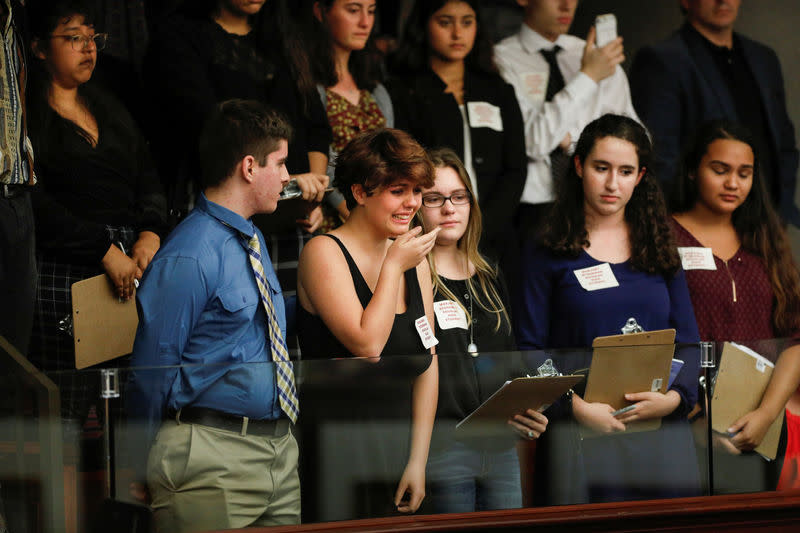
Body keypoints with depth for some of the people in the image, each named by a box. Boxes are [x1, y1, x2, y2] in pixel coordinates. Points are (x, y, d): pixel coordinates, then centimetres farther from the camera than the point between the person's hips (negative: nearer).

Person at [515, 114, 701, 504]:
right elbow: (530, 351, -3)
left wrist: (674, 397, -8)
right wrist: (577, 407, -17)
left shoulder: (660, 251, 14)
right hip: (581, 439, -3)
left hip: (661, 433, 3)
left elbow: (689, 343, 11)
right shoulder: (547, 256, 4)